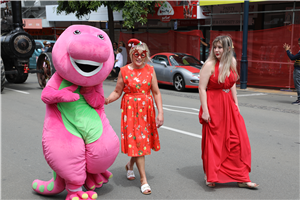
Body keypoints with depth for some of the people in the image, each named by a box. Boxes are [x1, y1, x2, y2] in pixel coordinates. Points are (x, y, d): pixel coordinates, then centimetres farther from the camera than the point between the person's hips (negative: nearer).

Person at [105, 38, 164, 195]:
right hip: (130, 109, -3)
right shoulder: (124, 71, -2)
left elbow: (156, 92, 2)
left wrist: (160, 112, -5)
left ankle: (130, 165, 39)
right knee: (137, 141, -4)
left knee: (143, 140, 9)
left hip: (147, 109, 3)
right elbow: (117, 92, 1)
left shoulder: (150, 70, 3)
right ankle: (143, 180, 2)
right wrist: (107, 100, -19)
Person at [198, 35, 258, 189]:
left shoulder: (232, 62, 6)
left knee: (237, 141, 4)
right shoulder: (209, 64, -11)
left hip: (228, 105, 6)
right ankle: (210, 176, 22)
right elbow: (202, 88, -13)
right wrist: (204, 110, -17)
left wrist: (235, 103, 11)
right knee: (213, 142, 4)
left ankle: (241, 177, 15)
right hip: (213, 106, -5)